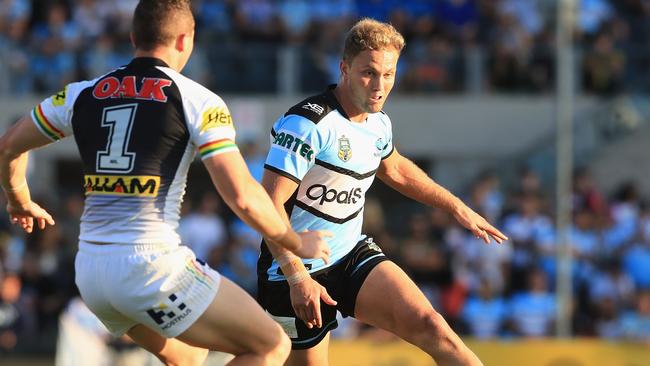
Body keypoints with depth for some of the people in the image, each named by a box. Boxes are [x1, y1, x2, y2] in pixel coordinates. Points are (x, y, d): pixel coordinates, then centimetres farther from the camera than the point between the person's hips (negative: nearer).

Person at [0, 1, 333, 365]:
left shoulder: (83, 94, 11)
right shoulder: (198, 101, -3)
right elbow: (242, 196, -9)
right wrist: (296, 243, 7)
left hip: (89, 269, 7)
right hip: (151, 265, -7)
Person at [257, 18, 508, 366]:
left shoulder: (378, 122, 3)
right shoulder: (308, 123, -22)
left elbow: (395, 169, 28)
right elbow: (270, 204, -25)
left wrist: (458, 208, 30)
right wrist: (298, 278, -30)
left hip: (354, 255, 6)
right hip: (296, 272, -6)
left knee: (428, 325, -14)